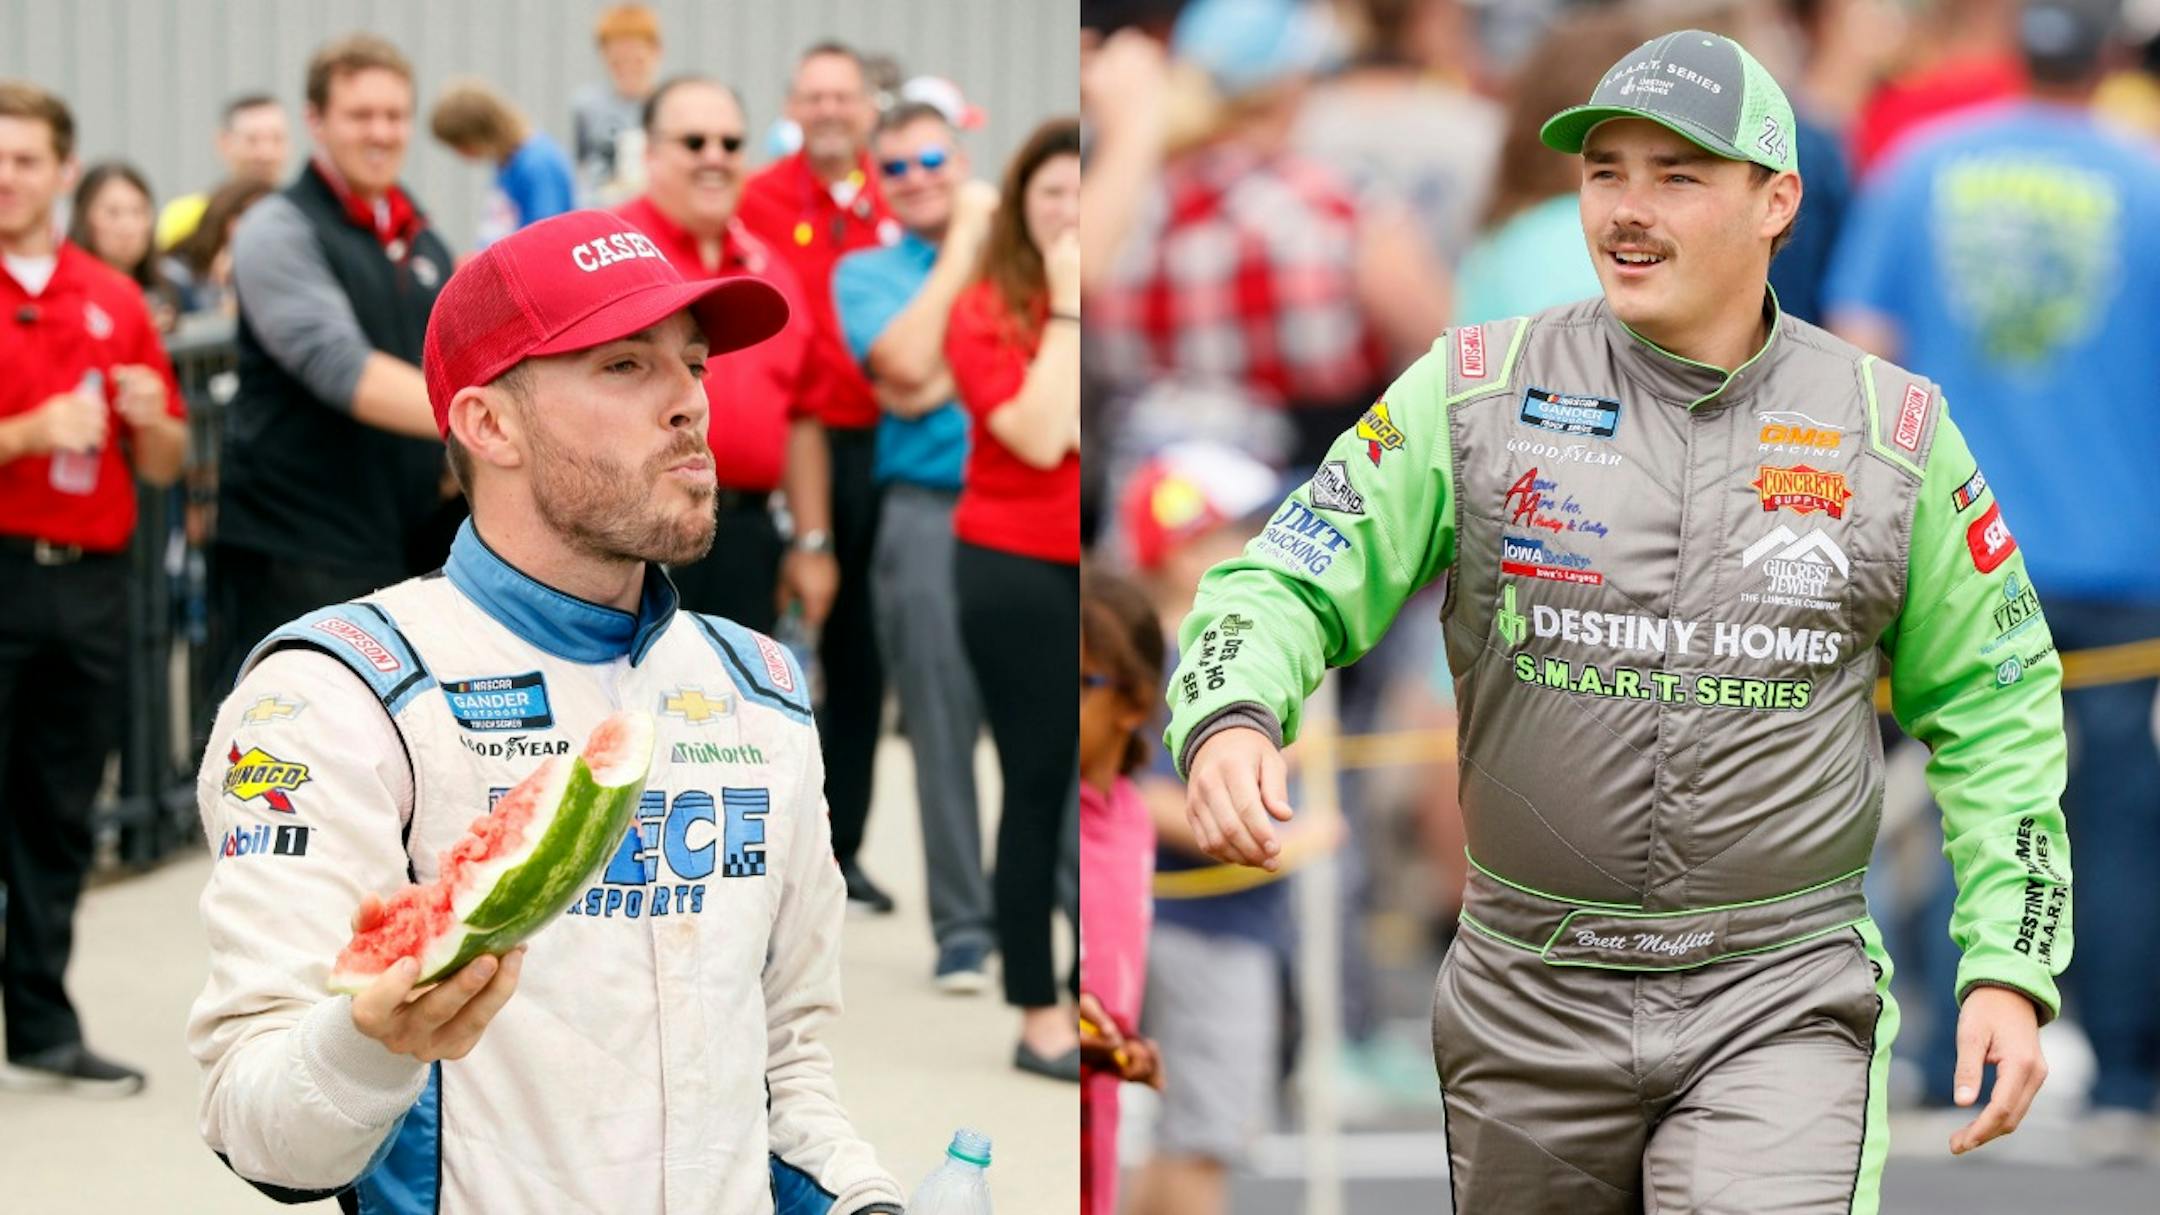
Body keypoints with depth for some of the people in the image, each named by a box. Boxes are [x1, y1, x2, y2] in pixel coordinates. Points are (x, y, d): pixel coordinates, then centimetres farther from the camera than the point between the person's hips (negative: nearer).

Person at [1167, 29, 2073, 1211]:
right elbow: (1291, 581, 0)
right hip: (1531, 1003, 1)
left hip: (1778, 1005, -1)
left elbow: (1993, 707, 10)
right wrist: (1230, 719, -23)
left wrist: (2010, 966, 3)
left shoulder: (1894, 435, 3)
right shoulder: (1475, 393, 0)